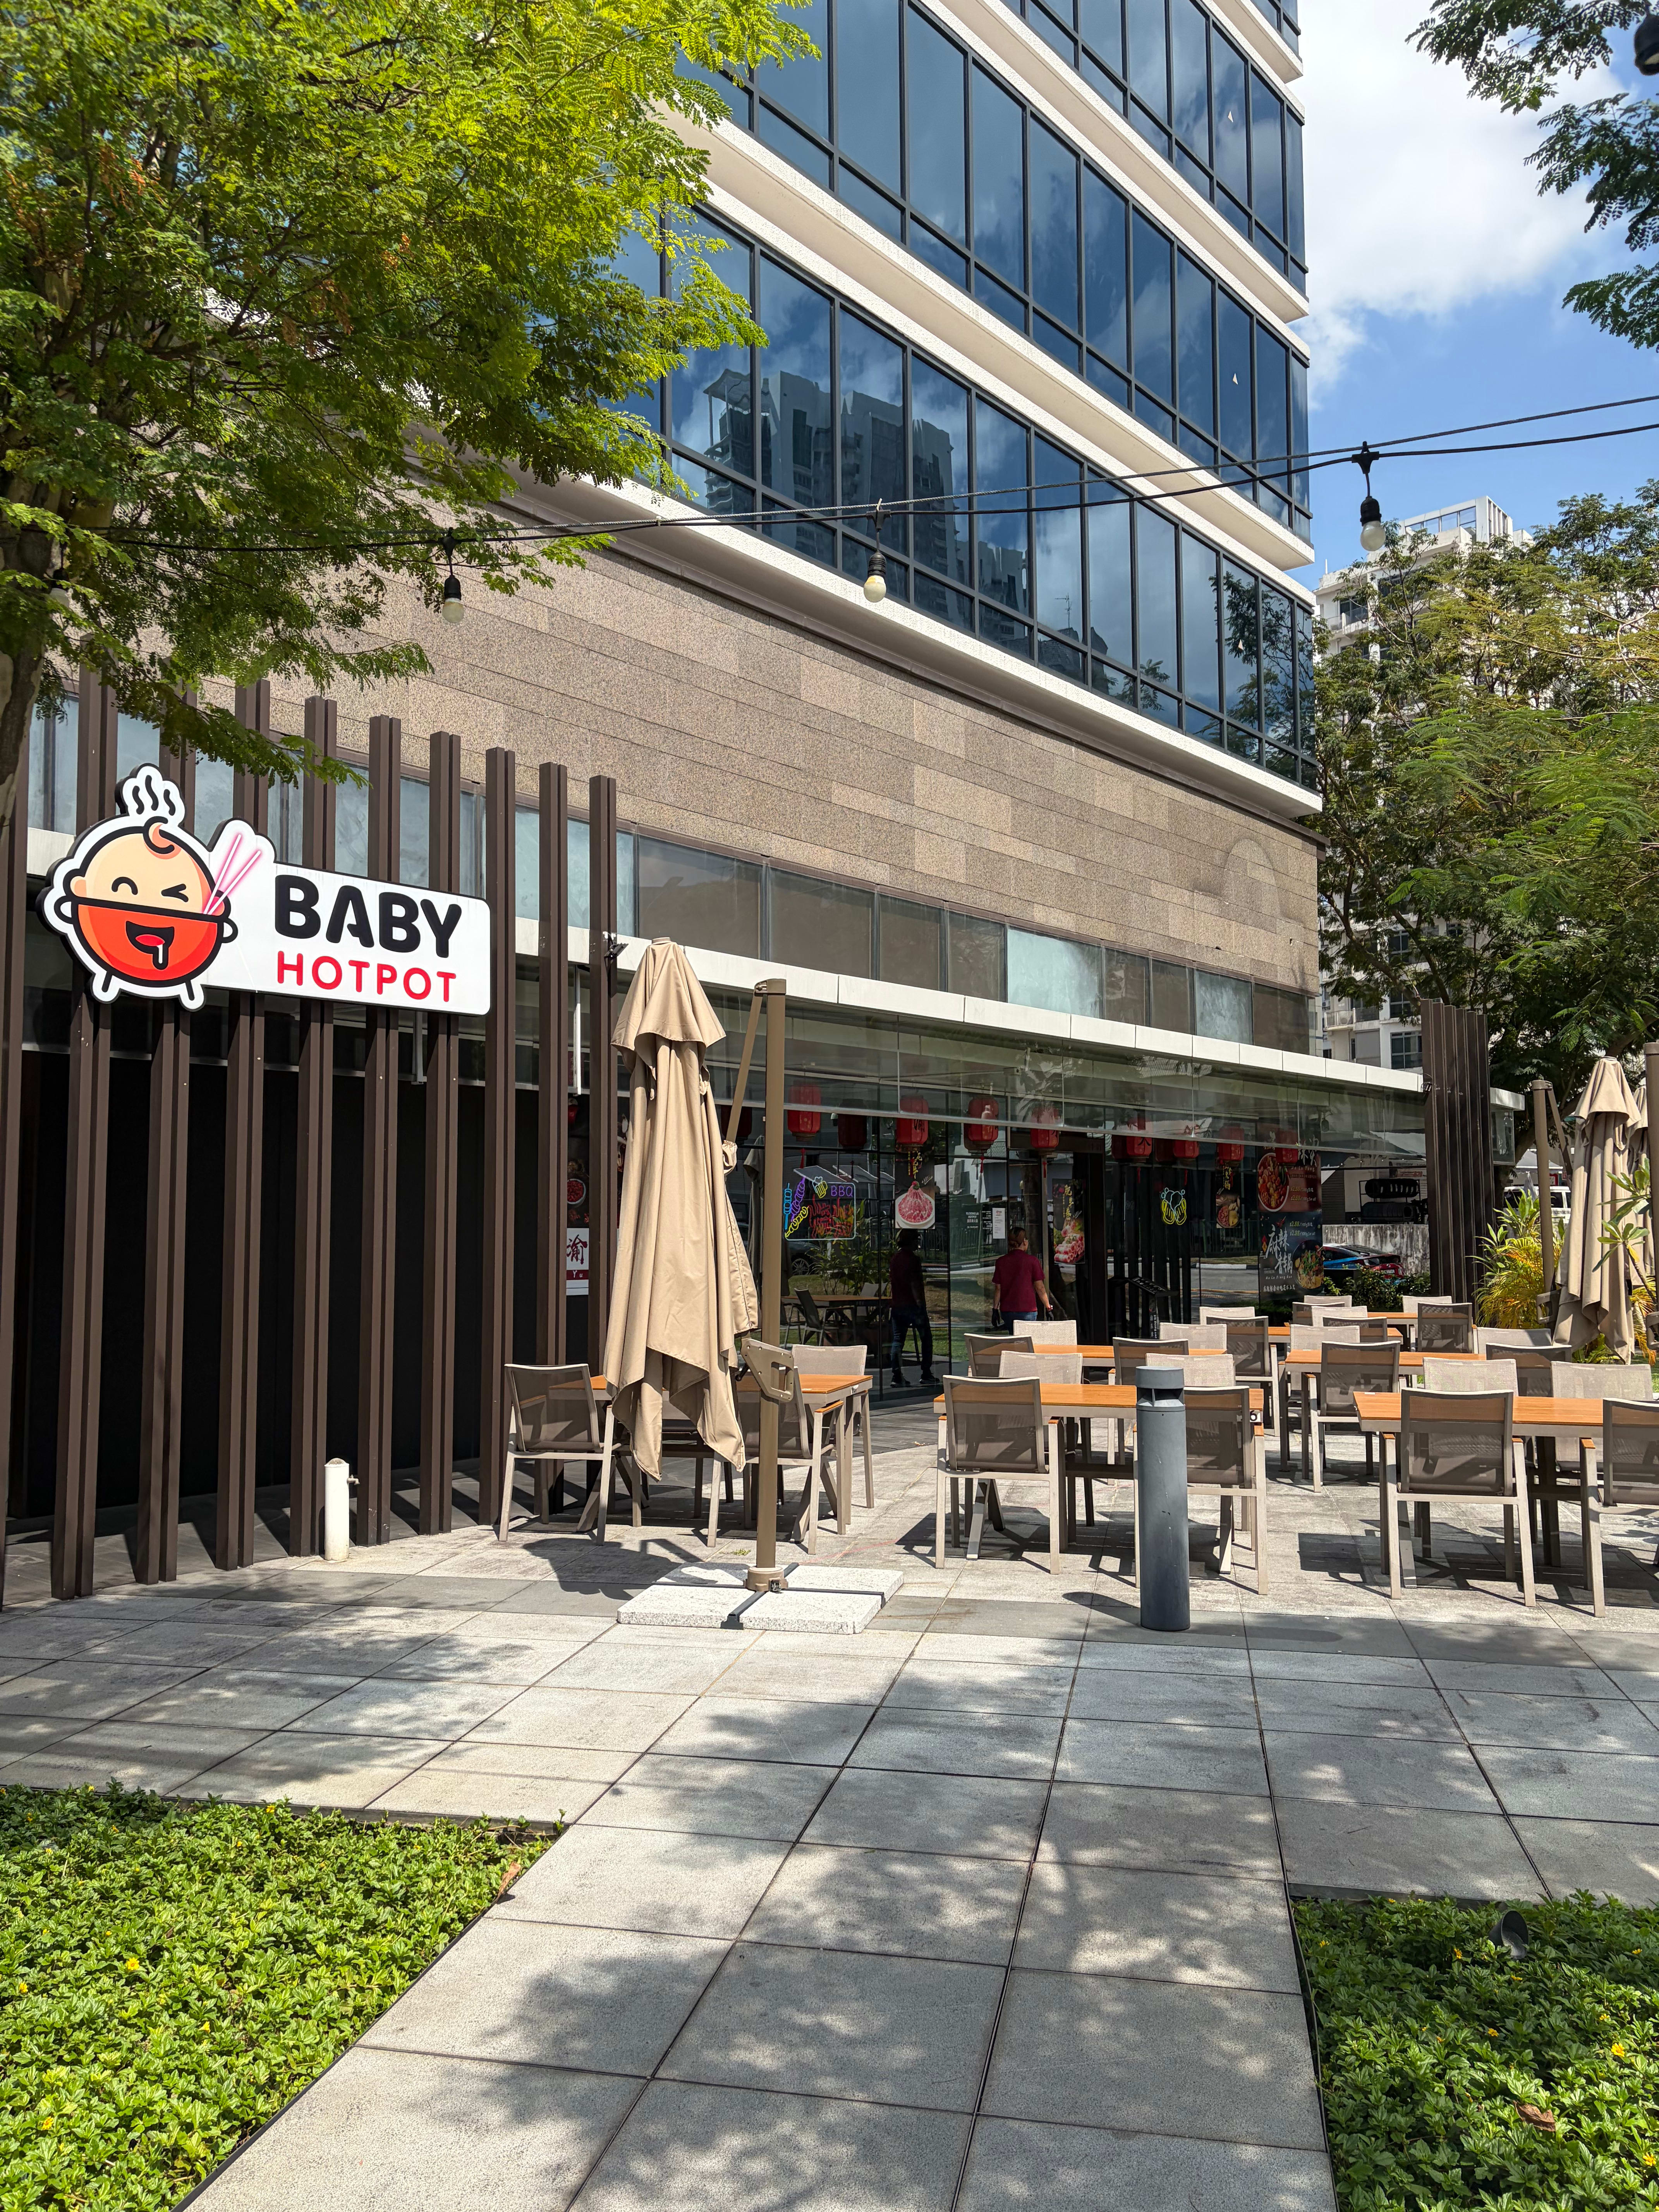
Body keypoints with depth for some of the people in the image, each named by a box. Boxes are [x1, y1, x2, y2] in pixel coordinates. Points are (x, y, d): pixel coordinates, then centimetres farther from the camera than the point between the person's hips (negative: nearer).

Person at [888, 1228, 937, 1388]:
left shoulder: (894, 1259, 11)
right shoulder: (913, 1259, -11)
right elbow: (915, 1284, -17)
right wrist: (920, 1302, -15)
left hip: (897, 1305, 7)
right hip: (913, 1305, -7)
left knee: (898, 1340, 7)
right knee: (926, 1339, 4)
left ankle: (897, 1375, 1)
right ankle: (926, 1374, 3)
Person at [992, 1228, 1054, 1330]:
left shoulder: (1001, 1262, 3)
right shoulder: (1032, 1261, -6)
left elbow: (998, 1289, 5)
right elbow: (1040, 1288, -4)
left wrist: (995, 1309, 12)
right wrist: (1048, 1307, 6)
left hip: (1007, 1311, 4)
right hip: (1027, 1311, -3)